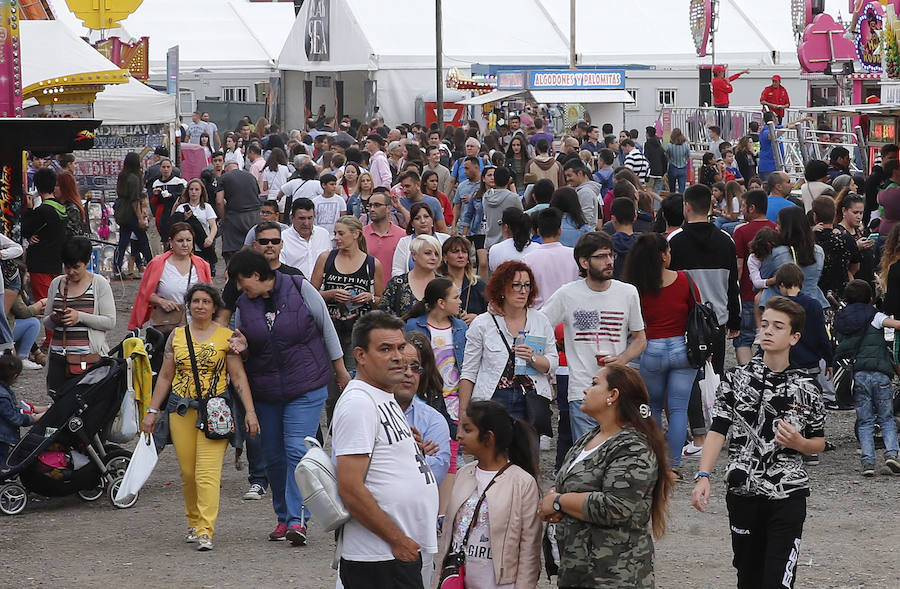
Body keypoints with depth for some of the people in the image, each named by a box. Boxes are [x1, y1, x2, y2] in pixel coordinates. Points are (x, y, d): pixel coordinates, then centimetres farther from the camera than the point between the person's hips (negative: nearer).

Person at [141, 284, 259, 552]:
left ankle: (205, 532, -15)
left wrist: (250, 411, -6)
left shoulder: (226, 336, 3)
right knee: (188, 472, 5)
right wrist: (152, 411, 13)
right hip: (181, 410, 3)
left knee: (208, 472, -12)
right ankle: (194, 523, 22)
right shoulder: (177, 336, 11)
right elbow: (165, 376, 16)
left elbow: (238, 376, 2)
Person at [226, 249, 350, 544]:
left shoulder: (299, 288, -7)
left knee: (297, 450, -13)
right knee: (273, 455, 8)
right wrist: (243, 347, -10)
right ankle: (283, 517, 20)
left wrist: (340, 370, 5)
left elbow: (326, 327, 1)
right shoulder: (245, 303, 4)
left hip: (306, 386, -5)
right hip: (265, 391, 5)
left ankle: (297, 519, -13)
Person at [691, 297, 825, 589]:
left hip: (788, 496, -1)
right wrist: (703, 476, -15)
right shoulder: (737, 379, 1)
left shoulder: (806, 389, 1)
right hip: (742, 493, 2)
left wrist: (799, 443, -12)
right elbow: (717, 430, -3)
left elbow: (819, 443, 11)